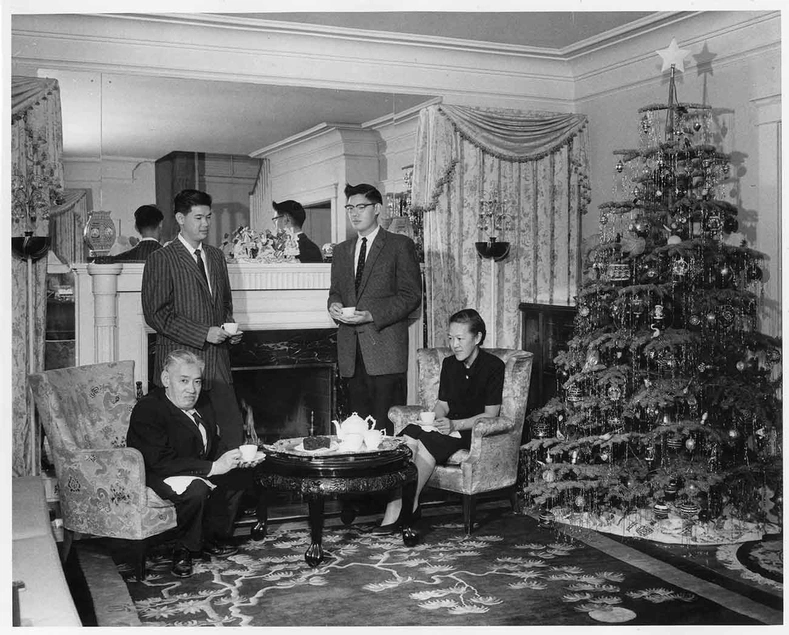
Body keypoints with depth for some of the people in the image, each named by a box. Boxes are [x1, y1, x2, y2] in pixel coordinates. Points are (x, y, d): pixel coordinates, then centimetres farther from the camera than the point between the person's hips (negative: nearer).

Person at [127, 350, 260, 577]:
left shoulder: (201, 407, 5)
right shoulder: (147, 409, -23)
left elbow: (215, 444, 13)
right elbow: (162, 462, -31)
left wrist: (237, 456, -10)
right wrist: (213, 467, -34)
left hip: (198, 471, 9)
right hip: (156, 476, -9)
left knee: (242, 474, -2)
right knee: (196, 488, -35)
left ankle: (212, 537, 12)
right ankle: (183, 549, -9)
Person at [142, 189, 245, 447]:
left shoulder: (216, 256, 16)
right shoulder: (161, 259, -5)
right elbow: (156, 314, -11)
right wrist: (203, 333, -16)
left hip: (217, 360, 6)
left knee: (233, 424, 1)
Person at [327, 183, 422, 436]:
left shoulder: (400, 246, 2)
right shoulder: (341, 250, 20)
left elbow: (411, 295, -5)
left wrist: (372, 315, -16)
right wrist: (334, 306, 1)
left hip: (384, 347, -5)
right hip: (351, 350, 5)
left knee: (387, 428, -8)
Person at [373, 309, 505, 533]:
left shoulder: (493, 366, -6)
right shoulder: (449, 364, 15)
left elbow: (490, 414, -10)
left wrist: (455, 425, -21)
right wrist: (438, 419, -8)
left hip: (476, 431, -6)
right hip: (449, 426, 6)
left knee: (426, 443, -33)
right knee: (407, 439, -27)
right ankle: (392, 513, -35)